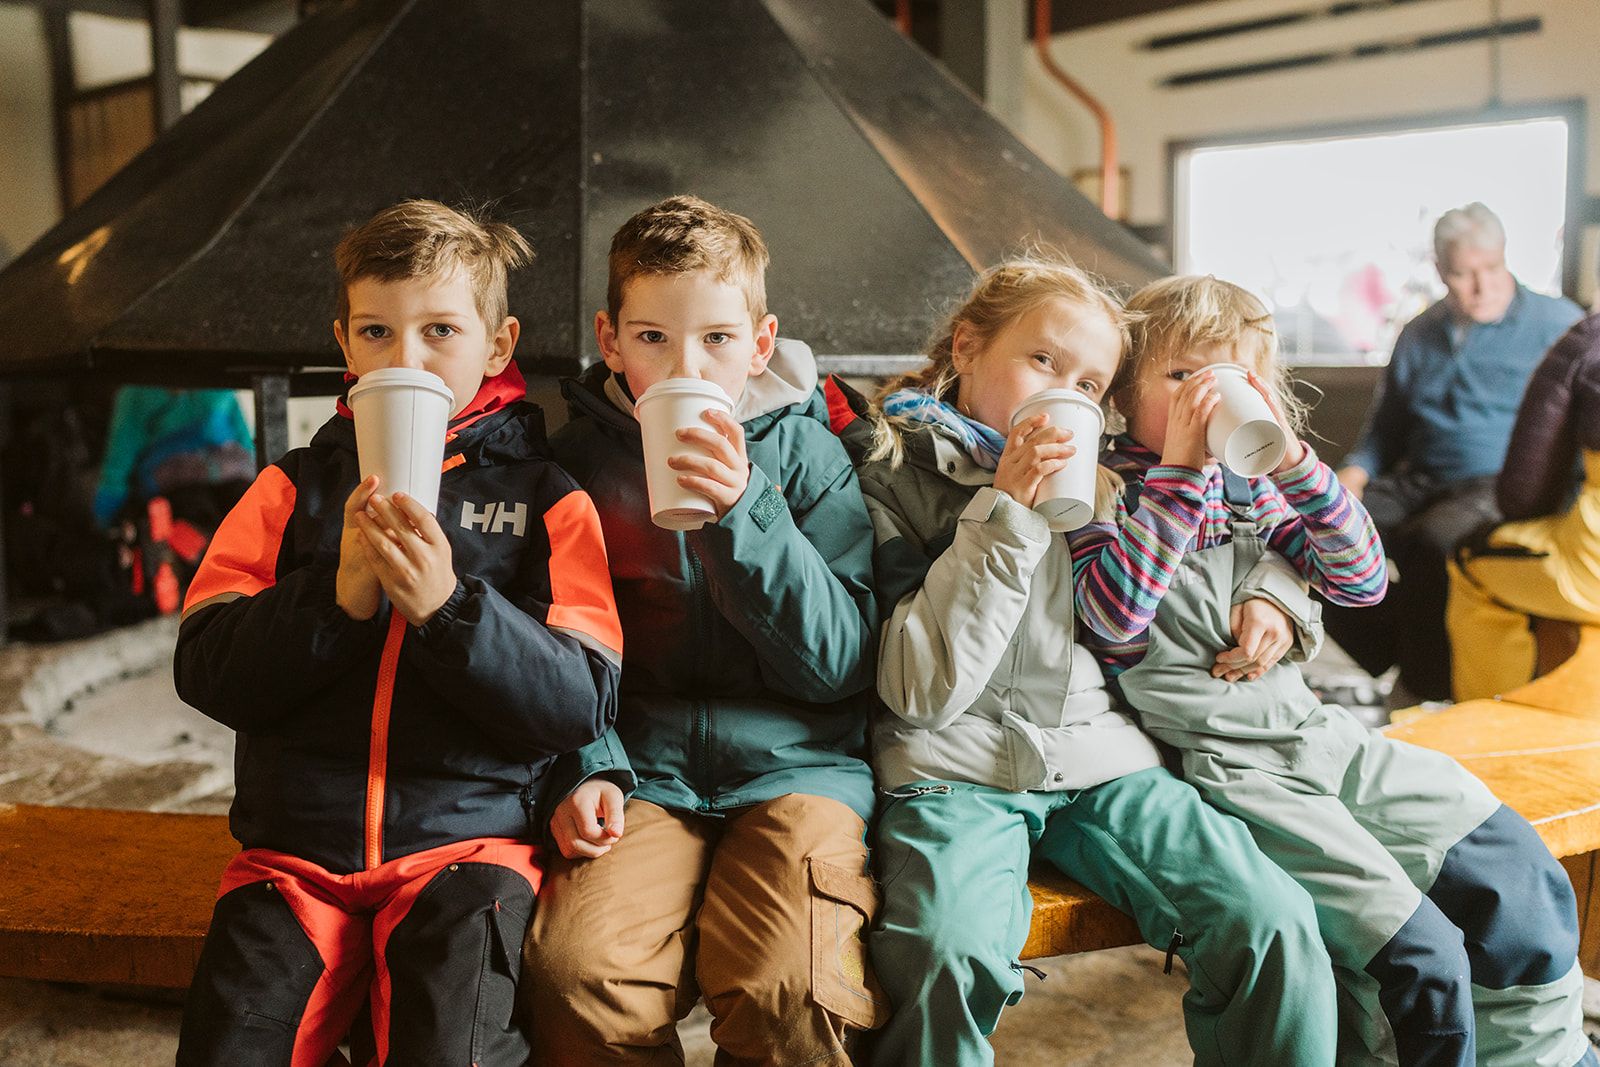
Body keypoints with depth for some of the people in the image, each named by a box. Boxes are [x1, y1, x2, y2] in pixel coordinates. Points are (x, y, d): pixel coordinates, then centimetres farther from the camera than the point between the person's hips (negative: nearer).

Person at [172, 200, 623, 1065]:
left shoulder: (547, 498, 3)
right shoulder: (295, 487, 11)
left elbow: (581, 702, -7)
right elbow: (205, 672, 1)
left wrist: (448, 606, -21)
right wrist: (338, 596, -15)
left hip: (469, 843, -2)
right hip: (293, 849, 2)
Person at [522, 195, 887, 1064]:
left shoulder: (805, 452, 2)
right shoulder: (581, 457, 7)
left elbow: (839, 665, -6)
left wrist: (744, 511, -16)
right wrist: (588, 767, -3)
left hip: (795, 766, -1)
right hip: (646, 777, 1)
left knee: (782, 986, -27)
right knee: (572, 971, -26)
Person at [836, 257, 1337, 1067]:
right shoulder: (893, 476, 1)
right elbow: (922, 689, -11)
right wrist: (1007, 515, -13)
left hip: (1100, 758, 5)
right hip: (955, 769, -4)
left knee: (1272, 922, -18)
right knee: (952, 959, -34)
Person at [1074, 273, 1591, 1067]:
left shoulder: (1248, 485, 12)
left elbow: (1362, 580, 6)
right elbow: (1113, 618, -21)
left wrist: (1293, 460, -7)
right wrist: (1179, 468, -20)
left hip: (1318, 735, 7)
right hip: (1221, 762, -7)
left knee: (1526, 882, 4)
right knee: (1418, 958, -18)